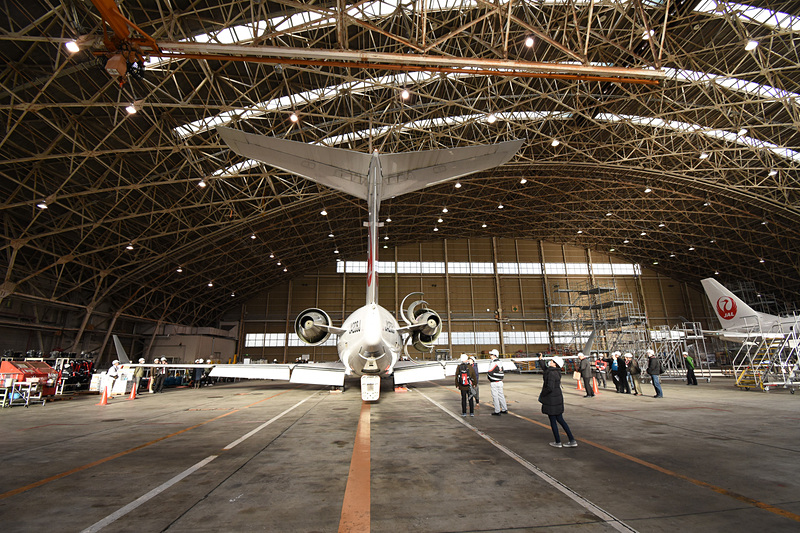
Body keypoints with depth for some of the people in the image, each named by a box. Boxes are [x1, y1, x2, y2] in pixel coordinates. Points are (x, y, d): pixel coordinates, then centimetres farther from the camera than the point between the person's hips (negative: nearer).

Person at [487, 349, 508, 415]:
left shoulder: (493, 363, -18)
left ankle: (497, 411, 4)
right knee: (501, 396, 15)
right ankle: (504, 409, 23)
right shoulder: (500, 363, 9)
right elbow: (502, 373, 15)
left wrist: (488, 376, 2)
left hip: (494, 383, -8)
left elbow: (490, 373, -19)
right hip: (500, 382, 8)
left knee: (495, 397, 0)